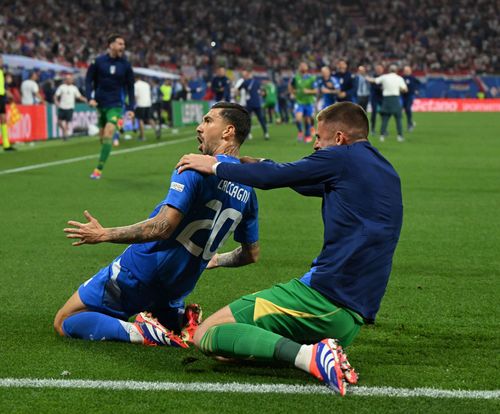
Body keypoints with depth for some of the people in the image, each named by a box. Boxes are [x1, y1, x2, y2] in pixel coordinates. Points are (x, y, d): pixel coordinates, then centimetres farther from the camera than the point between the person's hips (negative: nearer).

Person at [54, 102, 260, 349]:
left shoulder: (197, 168, -17)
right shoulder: (247, 192, 6)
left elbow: (162, 227, -25)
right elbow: (251, 254, 15)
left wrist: (104, 234, -17)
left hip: (140, 271, -7)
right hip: (178, 286, 7)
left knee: (64, 323, 3)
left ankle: (142, 334, -15)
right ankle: (186, 327, 3)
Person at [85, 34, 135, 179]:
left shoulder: (125, 65, 1)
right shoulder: (98, 62, -3)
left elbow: (130, 87, 7)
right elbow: (89, 80, 4)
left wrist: (130, 108, 3)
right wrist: (90, 98, -10)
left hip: (115, 105, -1)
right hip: (99, 104, 1)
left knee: (108, 135, -15)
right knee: (102, 136, 6)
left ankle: (99, 169, -14)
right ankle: (99, 167, 26)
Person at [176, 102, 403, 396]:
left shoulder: (341, 157, -5)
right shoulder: (386, 171, 20)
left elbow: (271, 178, 0)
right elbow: (309, 184, 34)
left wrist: (215, 167, 15)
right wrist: (261, 165, 40)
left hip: (323, 292, -9)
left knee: (206, 335, -8)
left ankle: (308, 355, -24)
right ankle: (320, 353, -2)